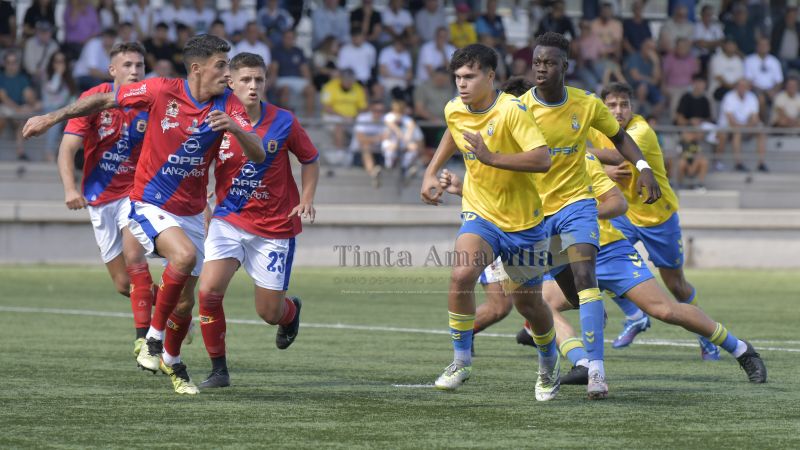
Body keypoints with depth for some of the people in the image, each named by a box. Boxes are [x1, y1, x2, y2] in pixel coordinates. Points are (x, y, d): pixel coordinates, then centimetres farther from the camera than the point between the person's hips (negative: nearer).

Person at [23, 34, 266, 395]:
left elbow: (258, 155, -16)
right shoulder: (162, 91, -15)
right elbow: (104, 100, -2)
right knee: (184, 256, -33)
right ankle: (153, 336, -16)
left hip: (190, 213, 4)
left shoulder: (227, 105, -7)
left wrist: (235, 128, -36)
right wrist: (52, 118, -3)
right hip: (149, 206, -4)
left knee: (185, 302, 10)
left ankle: (172, 360, 40)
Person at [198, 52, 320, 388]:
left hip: (275, 225, -1)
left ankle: (292, 311, 45)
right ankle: (218, 369, -2)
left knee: (270, 313, 4)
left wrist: (306, 200, -4)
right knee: (209, 291, -20)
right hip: (229, 220, 1)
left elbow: (310, 160, 8)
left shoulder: (283, 122, -8)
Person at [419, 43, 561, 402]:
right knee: (462, 275, -26)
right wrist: (431, 173, 16)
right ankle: (461, 362, -13)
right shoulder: (454, 110, -3)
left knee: (529, 304, 10)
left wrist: (491, 157, -36)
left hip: (523, 222, -3)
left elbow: (542, 160, -31)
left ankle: (549, 363, 41)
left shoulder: (512, 110, -21)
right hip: (480, 214, 3)